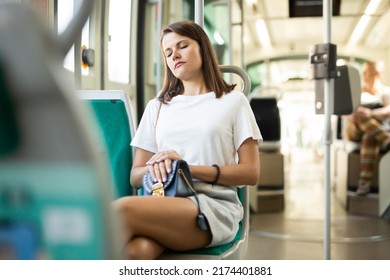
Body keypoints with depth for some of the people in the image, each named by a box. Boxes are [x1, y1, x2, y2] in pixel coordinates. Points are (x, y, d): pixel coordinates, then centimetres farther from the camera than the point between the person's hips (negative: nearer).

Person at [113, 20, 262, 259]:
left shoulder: (233, 101, 13)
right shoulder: (157, 106, 23)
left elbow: (251, 173, 4)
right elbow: (135, 176, 19)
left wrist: (190, 168, -9)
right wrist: (155, 167, -6)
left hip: (214, 207, -3)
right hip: (164, 203, 3)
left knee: (122, 210, -34)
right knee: (135, 250, -37)